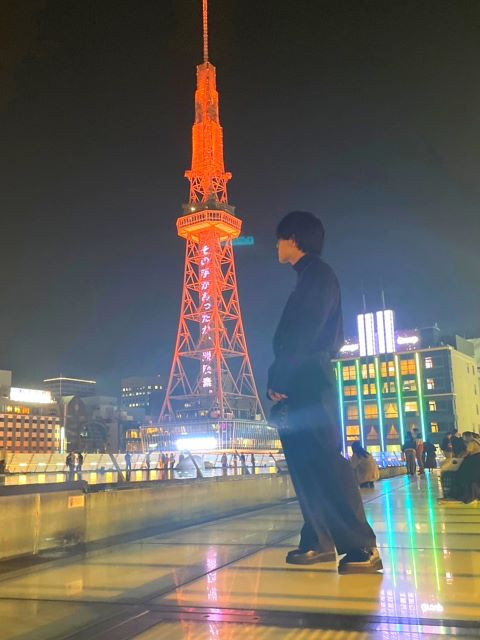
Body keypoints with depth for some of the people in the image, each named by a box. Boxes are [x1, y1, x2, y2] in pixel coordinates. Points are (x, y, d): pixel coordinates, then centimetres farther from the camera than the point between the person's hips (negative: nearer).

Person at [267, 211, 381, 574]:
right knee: (306, 462, 8)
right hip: (302, 384, 10)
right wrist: (281, 380, 15)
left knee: (324, 459, -13)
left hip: (309, 381, -10)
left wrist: (281, 380, -16)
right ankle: (319, 540, 14)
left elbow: (304, 332, -17)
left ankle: (362, 547, -10)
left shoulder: (316, 274, -6)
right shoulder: (311, 278, 23)